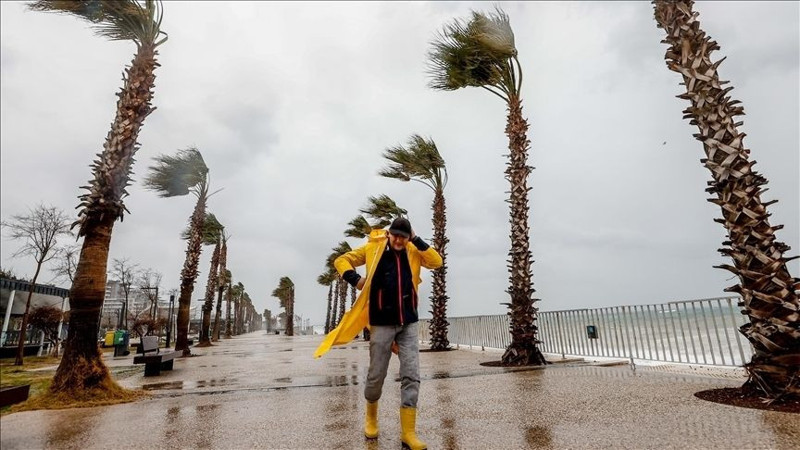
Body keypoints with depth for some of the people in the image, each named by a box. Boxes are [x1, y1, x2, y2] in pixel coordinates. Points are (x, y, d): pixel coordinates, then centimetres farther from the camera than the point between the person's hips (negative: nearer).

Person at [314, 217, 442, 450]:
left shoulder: (413, 252, 6)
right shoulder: (373, 248, -2)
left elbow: (436, 262, -4)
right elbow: (342, 260, 3)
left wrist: (417, 241, -8)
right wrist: (355, 279, -14)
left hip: (409, 323, 2)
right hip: (382, 322, -2)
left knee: (411, 376, -1)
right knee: (376, 375, 8)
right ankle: (371, 417, 36)